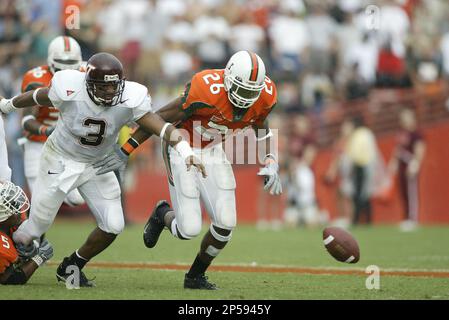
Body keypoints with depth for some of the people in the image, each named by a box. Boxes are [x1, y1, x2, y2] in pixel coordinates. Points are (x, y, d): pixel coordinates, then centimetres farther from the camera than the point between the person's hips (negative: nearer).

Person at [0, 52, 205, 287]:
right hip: (61, 161, -3)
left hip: (98, 165, 3)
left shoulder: (130, 99, -24)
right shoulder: (69, 90, -28)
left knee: (113, 226, -4)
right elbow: (36, 97, -8)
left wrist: (185, 151, -48)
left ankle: (70, 268, 20)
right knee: (36, 227, 2)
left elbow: (161, 127, -31)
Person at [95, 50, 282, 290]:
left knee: (226, 223, -6)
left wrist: (270, 163, -8)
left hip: (212, 153, 5)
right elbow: (161, 119, -22)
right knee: (189, 230, -10)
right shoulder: (207, 91, -34)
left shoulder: (265, 96, -16)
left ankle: (196, 276, 18)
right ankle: (163, 215, 27)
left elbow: (261, 128, 8)